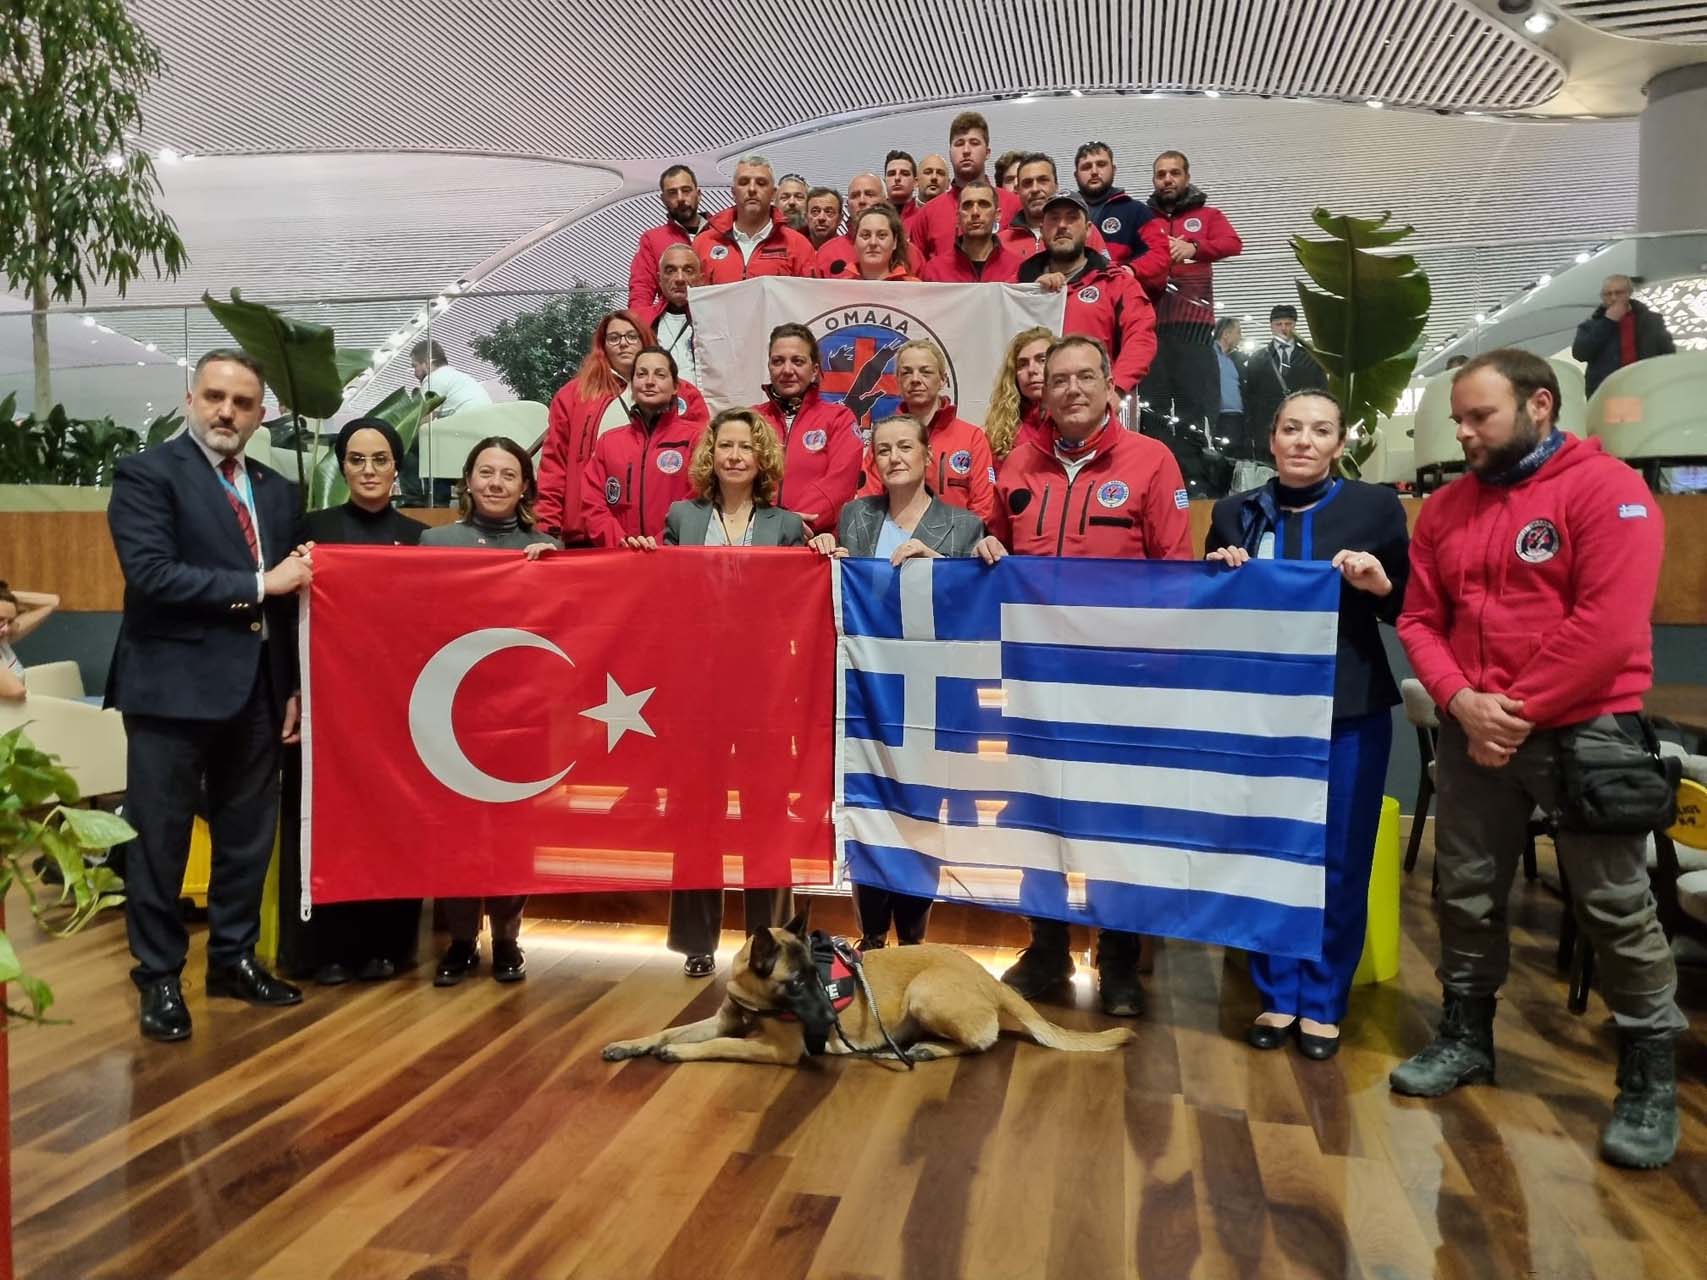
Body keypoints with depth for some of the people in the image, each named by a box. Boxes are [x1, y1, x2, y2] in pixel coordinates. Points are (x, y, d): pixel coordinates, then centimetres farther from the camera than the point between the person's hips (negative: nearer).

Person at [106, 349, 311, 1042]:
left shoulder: (276, 490, 13)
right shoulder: (146, 474, -5)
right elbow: (151, 575, -18)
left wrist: (293, 686, 9)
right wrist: (258, 585, -16)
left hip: (256, 690, 6)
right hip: (173, 687, -5)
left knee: (248, 835, 13)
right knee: (160, 841, 5)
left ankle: (234, 957, 29)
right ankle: (159, 976, 19)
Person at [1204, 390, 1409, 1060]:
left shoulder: (1377, 507, 2)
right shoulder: (1234, 513, 8)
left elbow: (1409, 609, 4)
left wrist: (1380, 585, -15)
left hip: (1348, 709, -1)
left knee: (1338, 859, 5)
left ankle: (1324, 1002, 21)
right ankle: (1278, 994, 24)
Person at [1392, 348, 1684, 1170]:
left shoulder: (1606, 488, -8)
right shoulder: (1445, 508, 9)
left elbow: (1609, 624, -17)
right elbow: (1420, 621, 7)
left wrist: (1518, 713, -16)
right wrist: (1461, 700, -11)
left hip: (1584, 728, -5)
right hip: (1473, 731, 6)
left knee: (1615, 905, 1)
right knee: (1465, 891, 12)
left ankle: (1650, 1078, 17)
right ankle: (1465, 1037, 28)